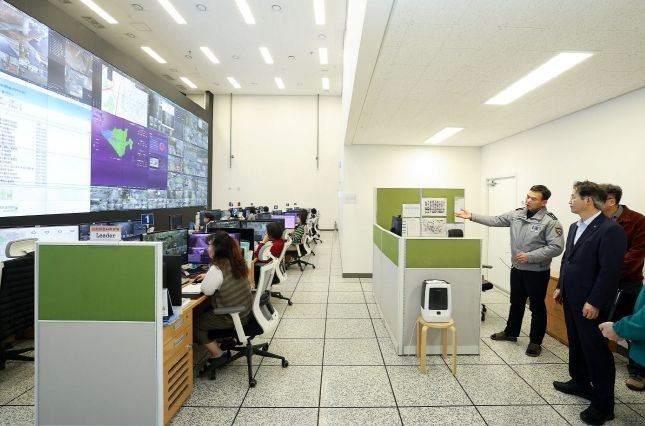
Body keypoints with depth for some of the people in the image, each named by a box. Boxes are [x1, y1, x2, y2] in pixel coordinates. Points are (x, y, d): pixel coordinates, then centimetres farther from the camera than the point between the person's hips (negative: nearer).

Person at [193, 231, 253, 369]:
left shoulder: (217, 268, -24)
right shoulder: (237, 262, 2)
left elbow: (206, 290, -15)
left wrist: (206, 279, 0)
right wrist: (209, 277, 9)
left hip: (231, 318, -8)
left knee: (195, 323, 9)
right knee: (206, 313, 27)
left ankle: (218, 355, 12)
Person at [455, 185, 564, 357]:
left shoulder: (550, 221, -16)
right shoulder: (516, 214, 2)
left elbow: (556, 247, -20)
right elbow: (495, 220, 4)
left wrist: (530, 257, -24)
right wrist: (472, 216, -2)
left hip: (537, 272, -6)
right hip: (517, 269, 6)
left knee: (537, 307, 8)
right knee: (516, 303, 20)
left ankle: (535, 342, 23)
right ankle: (511, 333, 36)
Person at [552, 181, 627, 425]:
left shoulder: (610, 230, -18)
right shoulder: (575, 227, 9)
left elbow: (610, 271, -20)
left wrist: (595, 302, -19)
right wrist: (560, 287, 15)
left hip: (590, 304, -8)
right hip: (571, 299, 8)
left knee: (596, 350, 3)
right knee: (576, 344, 20)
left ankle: (603, 404, 17)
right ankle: (581, 383, 38)